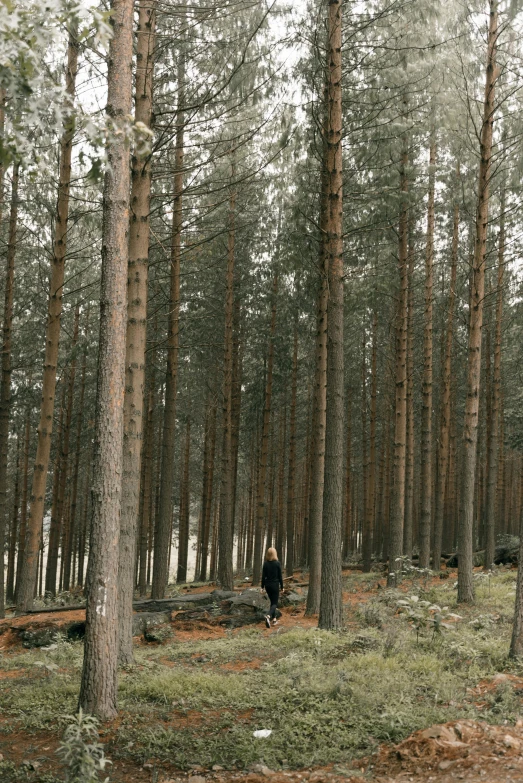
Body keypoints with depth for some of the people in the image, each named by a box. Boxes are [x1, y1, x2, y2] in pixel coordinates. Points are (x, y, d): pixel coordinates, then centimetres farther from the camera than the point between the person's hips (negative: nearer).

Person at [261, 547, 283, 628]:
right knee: (275, 603, 0)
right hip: (275, 585, -4)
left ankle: (274, 619, 22)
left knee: (272, 602, 19)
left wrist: (262, 586, 8)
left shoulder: (265, 563, -3)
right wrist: (282, 586, 1)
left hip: (268, 585, 4)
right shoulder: (277, 563, -11)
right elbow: (280, 576, -8)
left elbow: (263, 576, 0)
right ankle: (268, 616, -26)